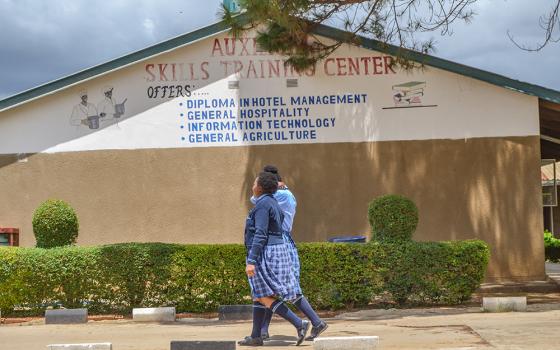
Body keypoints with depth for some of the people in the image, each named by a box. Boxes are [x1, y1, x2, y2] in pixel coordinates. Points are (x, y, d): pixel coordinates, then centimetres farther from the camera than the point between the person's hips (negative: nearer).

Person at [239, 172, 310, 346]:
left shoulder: (262, 204, -15)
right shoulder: (273, 203, 14)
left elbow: (260, 234, -22)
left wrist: (251, 261, -24)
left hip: (265, 253, -10)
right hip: (276, 250, 10)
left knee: (265, 297, -9)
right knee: (258, 295, 13)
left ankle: (299, 323, -13)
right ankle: (255, 337, 14)